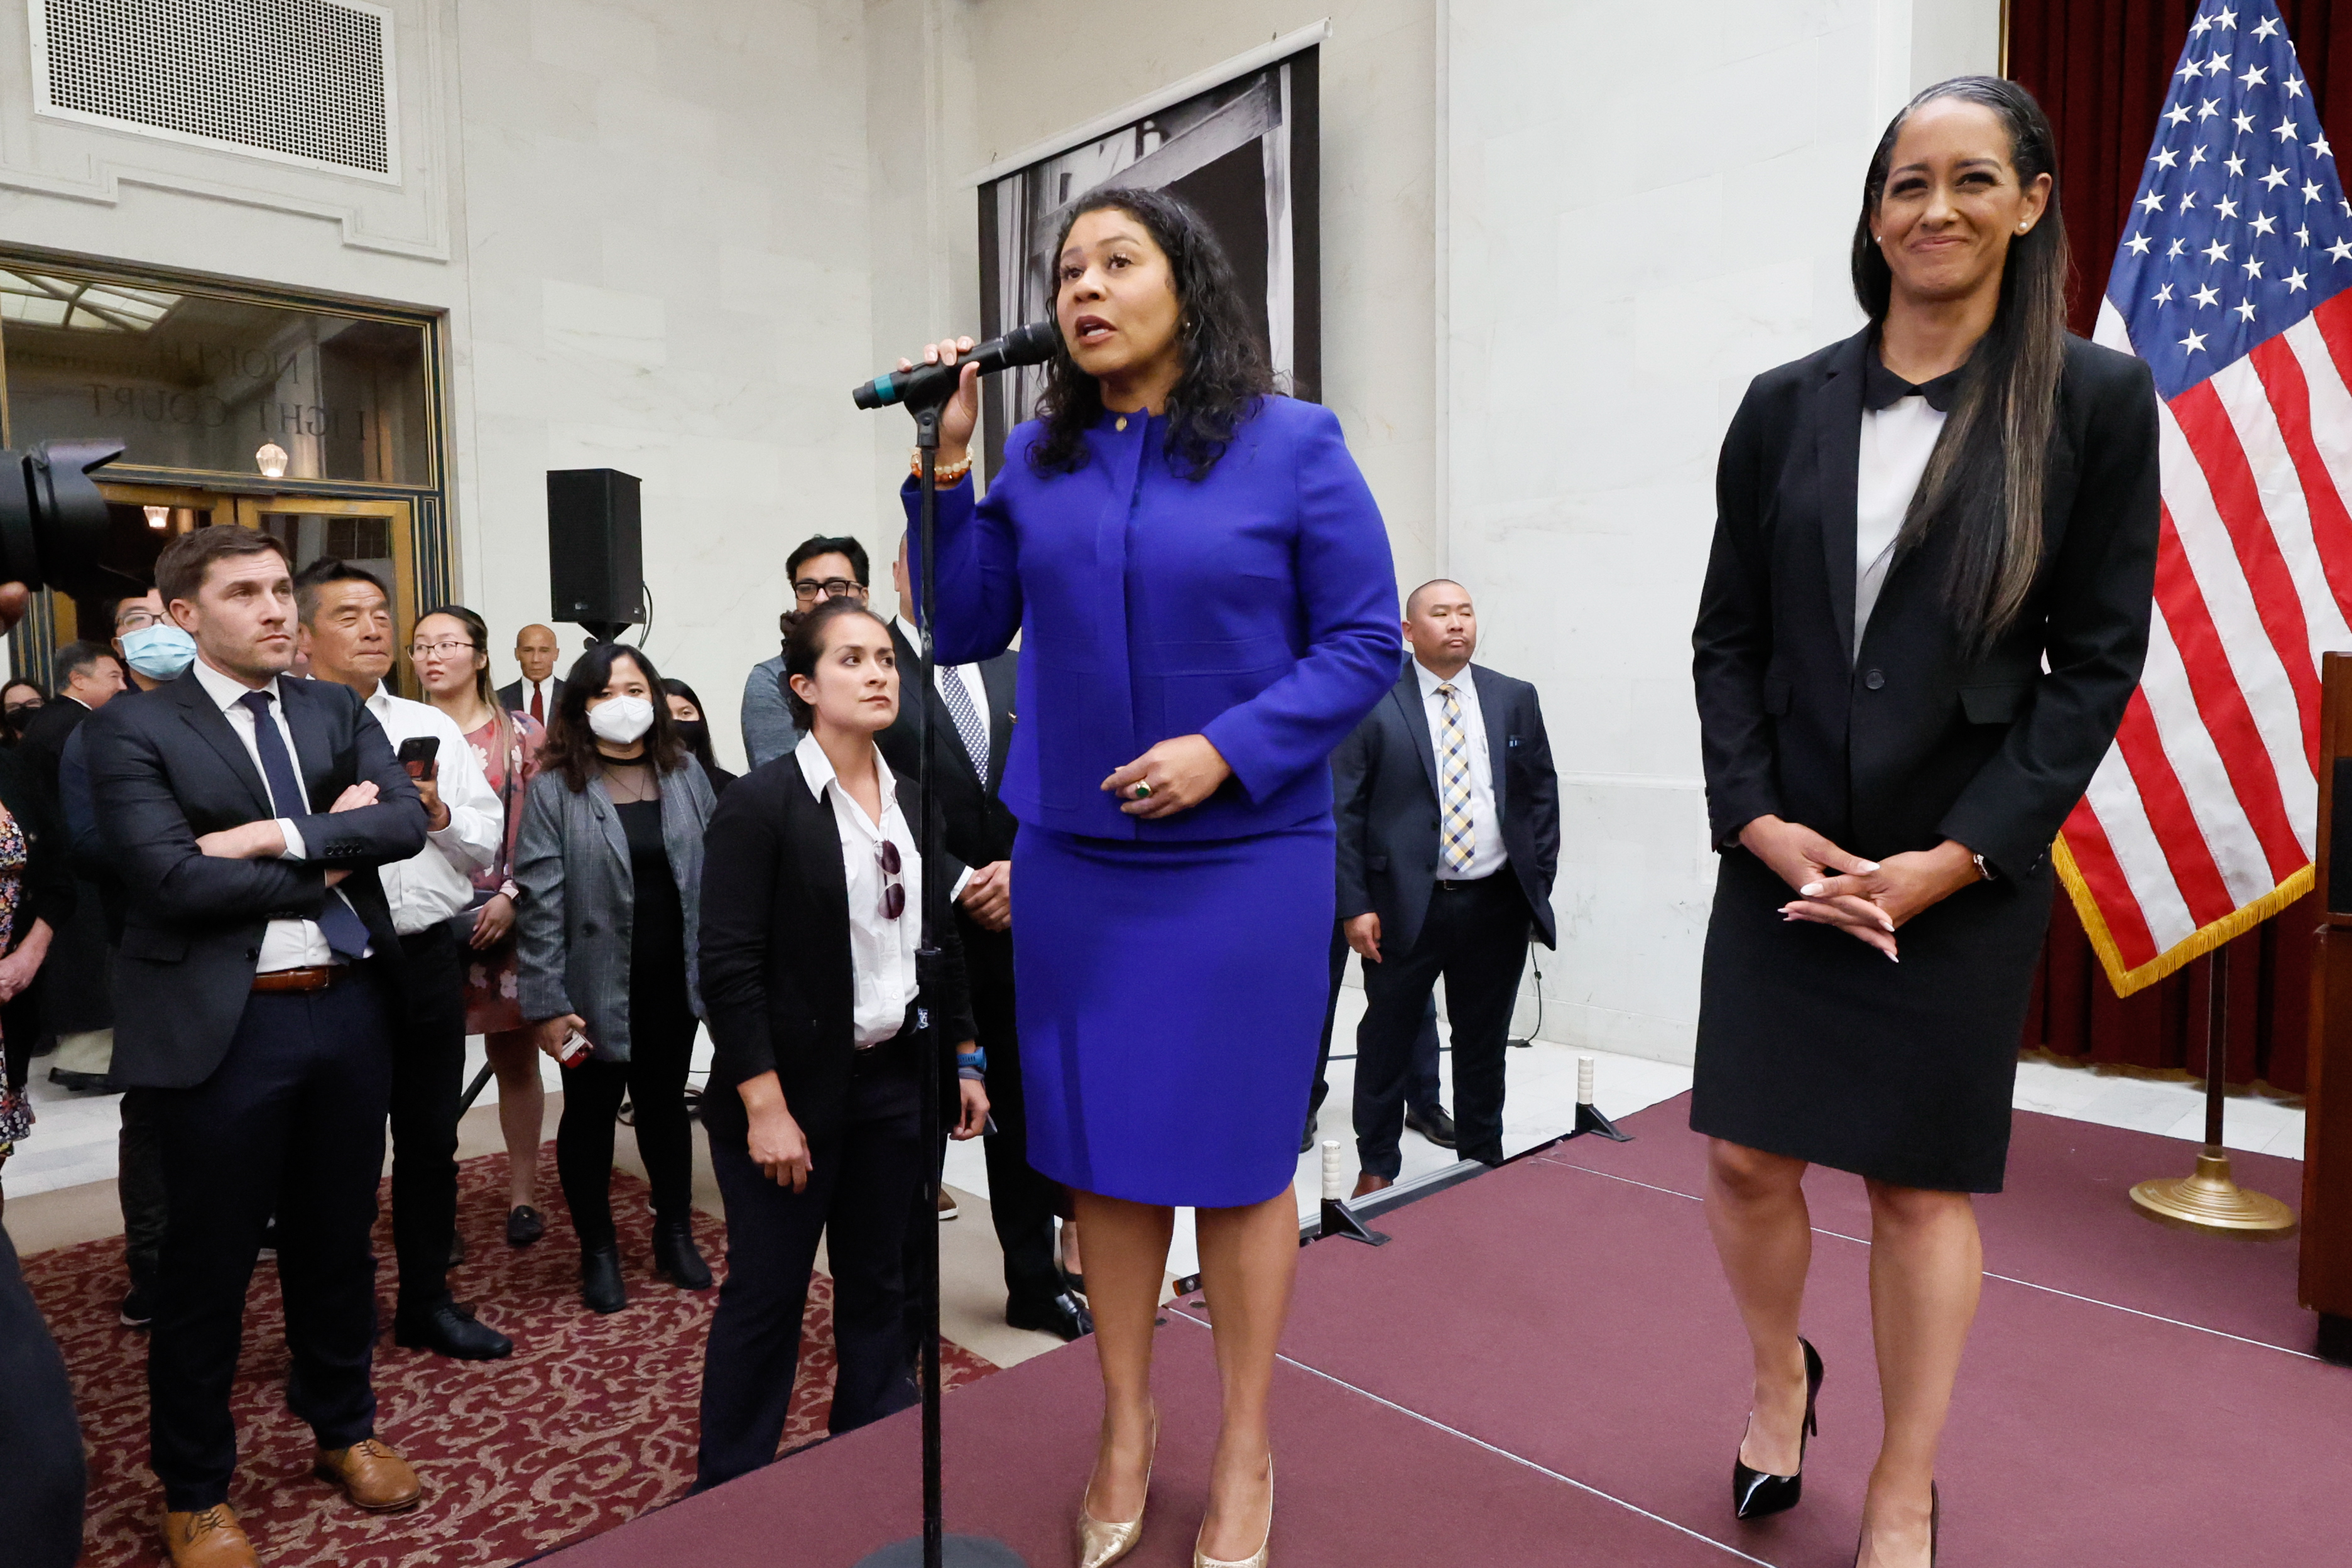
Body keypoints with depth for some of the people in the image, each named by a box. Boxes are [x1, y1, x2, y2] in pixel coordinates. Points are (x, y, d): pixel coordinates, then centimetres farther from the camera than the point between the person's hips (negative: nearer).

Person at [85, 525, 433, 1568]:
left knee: (339, 1240, 18)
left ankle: (343, 1431, 39)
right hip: (225, 1023, -4)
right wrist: (331, 864, -11)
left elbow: (407, 820, -7)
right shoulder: (133, 729, -6)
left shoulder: (339, 712, 7)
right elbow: (171, 876, -17)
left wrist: (281, 835, -18)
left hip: (350, 1007, 4)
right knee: (210, 1263, 10)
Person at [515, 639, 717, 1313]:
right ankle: (598, 1251, 30)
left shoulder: (685, 774, 3)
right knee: (590, 1117, 12)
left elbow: (714, 873, 5)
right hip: (595, 987, -3)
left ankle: (675, 1234, 34)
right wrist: (547, 1002, -14)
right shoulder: (554, 788, -9)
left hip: (671, 982, 3)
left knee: (665, 1106, 17)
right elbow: (539, 901, -11)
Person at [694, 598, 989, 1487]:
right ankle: (727, 1493, 28)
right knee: (767, 1298, 8)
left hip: (894, 1082, 6)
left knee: (878, 1287, 17)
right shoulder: (761, 805, -12)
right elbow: (729, 969, -16)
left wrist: (963, 1062, 11)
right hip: (794, 1089, -5)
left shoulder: (913, 804, 7)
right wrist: (765, 1108, -19)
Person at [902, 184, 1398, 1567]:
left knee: (1235, 1151, 6)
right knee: (1100, 1148, 12)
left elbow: (1365, 644, -5)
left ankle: (1247, 1454, 27)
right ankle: (1127, 1422, 33)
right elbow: (962, 633, 5)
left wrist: (1227, 748, -17)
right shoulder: (1036, 460, 8)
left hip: (1245, 854, -3)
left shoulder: (1293, 446, -3)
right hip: (1074, 854, 4)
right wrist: (946, 463, -2)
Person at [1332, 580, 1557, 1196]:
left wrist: (1539, 884, 4)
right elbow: (1344, 811, -6)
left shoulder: (1515, 699, 7)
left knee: (1484, 1041, 15)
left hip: (1496, 906, 3)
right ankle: (1377, 1165, 25)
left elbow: (1542, 795, 11)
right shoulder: (1371, 703, -4)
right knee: (1388, 1038, 8)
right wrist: (1355, 906, -10)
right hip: (1406, 905, -3)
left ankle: (1483, 1159, 32)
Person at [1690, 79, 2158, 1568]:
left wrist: (1949, 860, -12)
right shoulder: (1787, 405, 4)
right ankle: (1782, 1372, 39)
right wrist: (1757, 821, -7)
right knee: (1747, 1154, 7)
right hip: (1784, 856, 2)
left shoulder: (2097, 399, -2)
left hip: (1964, 871, -2)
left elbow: (2097, 662, -4)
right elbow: (1726, 638, 5)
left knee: (1923, 1180, 8)